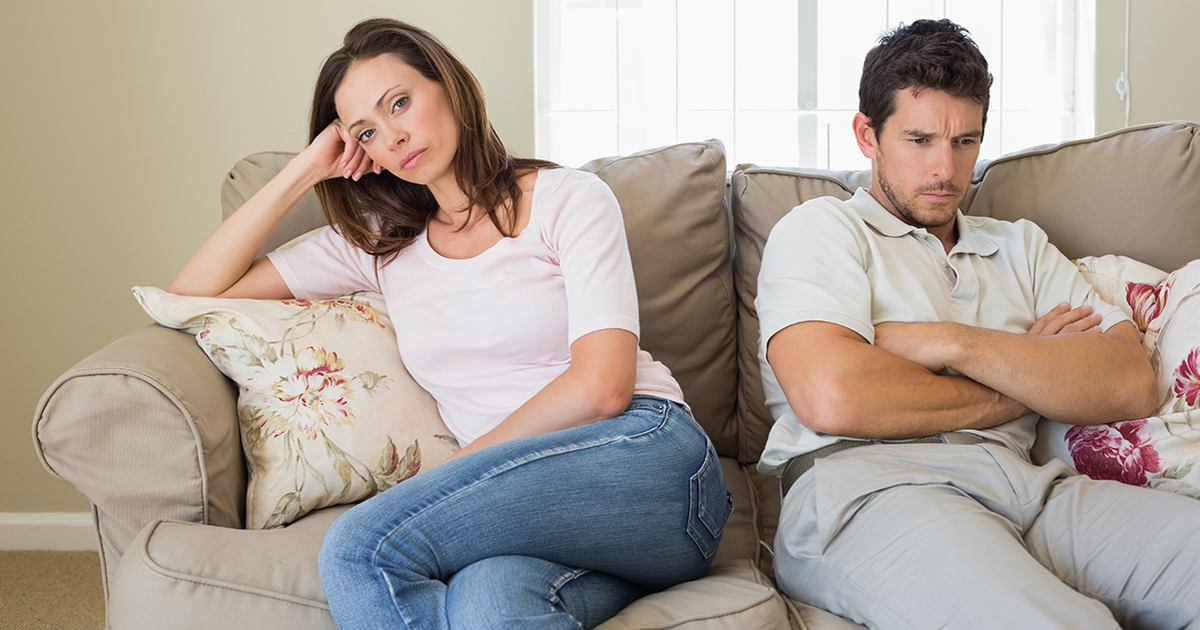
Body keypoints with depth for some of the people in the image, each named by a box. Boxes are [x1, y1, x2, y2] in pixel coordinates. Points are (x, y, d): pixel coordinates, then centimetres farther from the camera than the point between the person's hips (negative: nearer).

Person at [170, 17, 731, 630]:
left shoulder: (567, 199, 6)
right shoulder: (380, 244, 19)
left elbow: (601, 385, -7)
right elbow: (198, 290, 16)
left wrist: (446, 474, -4)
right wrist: (304, 170, 10)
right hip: (524, 497, 3)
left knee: (360, 549, -26)